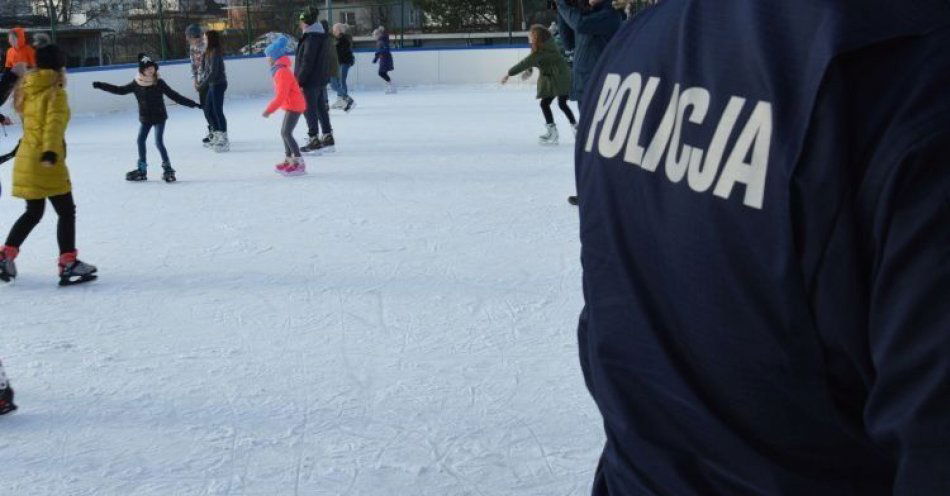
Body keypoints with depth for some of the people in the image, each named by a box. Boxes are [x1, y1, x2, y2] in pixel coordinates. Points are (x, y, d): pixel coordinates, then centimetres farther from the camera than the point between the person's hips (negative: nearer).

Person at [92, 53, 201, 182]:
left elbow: (174, 96, -9)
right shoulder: (136, 84, -2)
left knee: (159, 142, -11)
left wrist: (193, 104, -14)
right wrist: (100, 85, 9)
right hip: (145, 118, 4)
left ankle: (168, 168, -1)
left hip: (159, 116, -4)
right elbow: (120, 90, 8)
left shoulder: (159, 83, -10)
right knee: (141, 140, 5)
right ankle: (142, 170, 18)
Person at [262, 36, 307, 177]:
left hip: (294, 106, -11)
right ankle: (288, 159, 27)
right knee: (285, 132, 17)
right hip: (292, 105, 11)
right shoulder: (280, 70, 12)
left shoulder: (282, 72, -20)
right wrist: (271, 108, 24)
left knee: (287, 133, -14)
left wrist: (269, 110, -23)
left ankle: (299, 163, -15)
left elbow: (281, 95, -25)